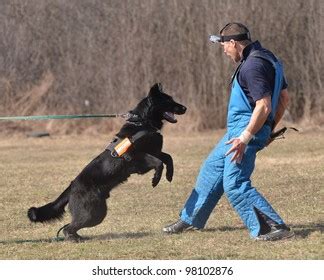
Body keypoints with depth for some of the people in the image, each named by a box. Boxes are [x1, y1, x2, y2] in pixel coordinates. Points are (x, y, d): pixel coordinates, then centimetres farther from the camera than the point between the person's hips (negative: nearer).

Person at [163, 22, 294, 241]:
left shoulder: (252, 65, -20)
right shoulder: (266, 57, 11)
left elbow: (264, 106, -27)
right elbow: (284, 97, 16)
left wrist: (246, 137, -26)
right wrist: (270, 129, 22)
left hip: (246, 130, -11)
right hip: (238, 129, 11)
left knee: (235, 184, -12)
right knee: (212, 168, 21)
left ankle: (276, 228, -13)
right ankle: (191, 219, 34)